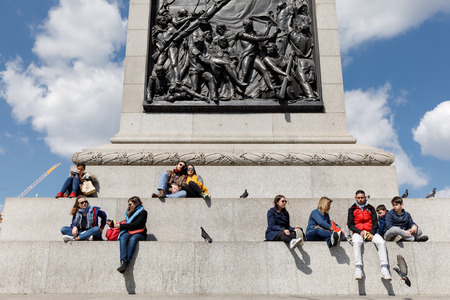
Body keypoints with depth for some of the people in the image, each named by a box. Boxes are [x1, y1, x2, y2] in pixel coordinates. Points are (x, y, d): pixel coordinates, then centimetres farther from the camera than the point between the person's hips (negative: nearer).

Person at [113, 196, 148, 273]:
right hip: (128, 232, 4)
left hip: (139, 234, -4)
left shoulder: (143, 212, 3)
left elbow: (135, 224, -10)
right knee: (123, 238, -31)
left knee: (132, 239, -38)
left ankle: (126, 263, -46)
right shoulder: (129, 212, 24)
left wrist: (121, 226, -10)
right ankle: (123, 261, -48)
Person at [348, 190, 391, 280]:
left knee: (381, 242, -28)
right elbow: (350, 224, 6)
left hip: (371, 232, 2)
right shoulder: (352, 209, 13)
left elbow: (375, 222, 10)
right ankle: (358, 269, -43)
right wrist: (360, 232, -12)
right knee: (356, 242, -36)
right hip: (358, 232, -2)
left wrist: (371, 233, -9)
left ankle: (384, 269, -32)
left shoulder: (370, 208, 18)